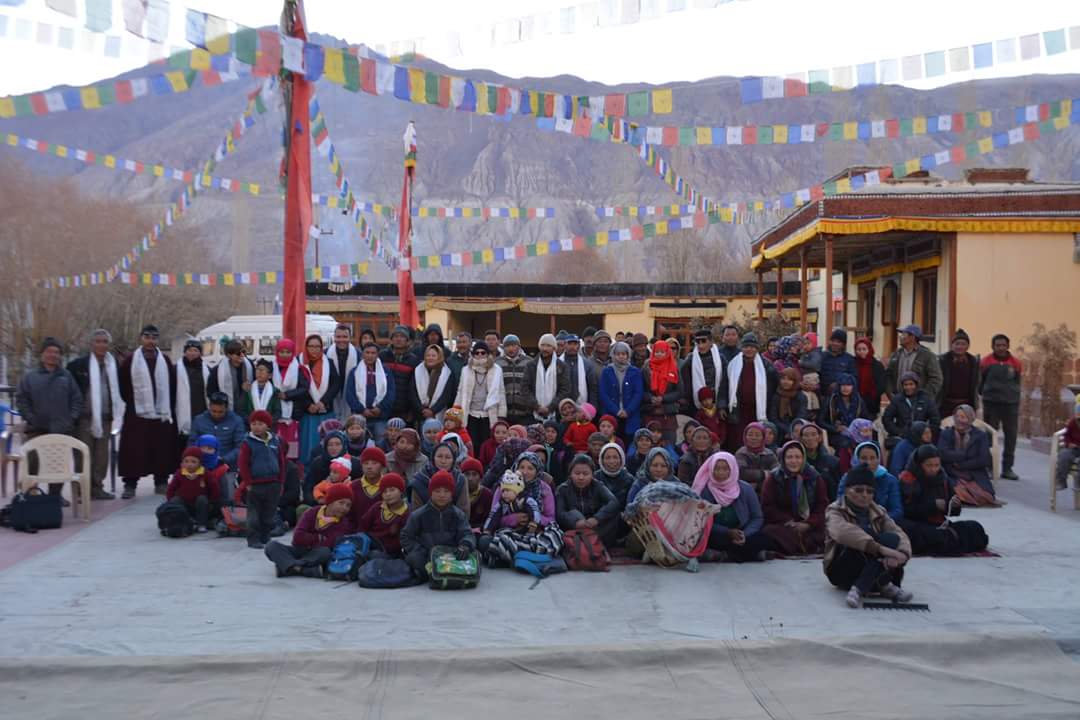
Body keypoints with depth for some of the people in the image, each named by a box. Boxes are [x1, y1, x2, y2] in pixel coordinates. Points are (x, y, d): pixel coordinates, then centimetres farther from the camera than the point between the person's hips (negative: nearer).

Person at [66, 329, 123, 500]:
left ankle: (97, 487, 16)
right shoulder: (78, 364, -4)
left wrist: (114, 411, 14)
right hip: (85, 416, -4)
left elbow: (117, 388, 20)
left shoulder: (113, 365, 8)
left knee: (101, 454, 7)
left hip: (105, 416, 4)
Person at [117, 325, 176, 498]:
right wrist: (131, 403, 3)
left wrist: (168, 406, 6)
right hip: (137, 415, -3)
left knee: (162, 450, 6)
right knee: (134, 451, -5)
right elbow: (123, 385, 4)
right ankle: (130, 484, 2)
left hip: (162, 415, 3)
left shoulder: (165, 361, 9)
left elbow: (172, 386, 12)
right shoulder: (130, 361, 0)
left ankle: (161, 482, 16)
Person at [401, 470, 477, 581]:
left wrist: (465, 545, -28)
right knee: (413, 557, -33)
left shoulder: (458, 514, 6)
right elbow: (406, 537, 5)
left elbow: (467, 533, -3)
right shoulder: (418, 515, 2)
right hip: (426, 555, -2)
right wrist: (420, 550, -13)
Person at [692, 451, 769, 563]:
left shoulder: (745, 489, -2)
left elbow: (758, 518, 2)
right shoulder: (704, 491, -6)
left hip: (741, 537, 1)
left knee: (764, 539, -27)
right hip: (717, 537, -1)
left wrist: (744, 535, -16)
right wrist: (728, 532, -20)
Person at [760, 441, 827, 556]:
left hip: (811, 528, 1)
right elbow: (767, 507, 2)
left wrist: (808, 524, -12)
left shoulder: (815, 478, 12)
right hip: (782, 526, -1)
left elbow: (823, 506, 6)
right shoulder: (773, 478, 8)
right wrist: (788, 522, -13)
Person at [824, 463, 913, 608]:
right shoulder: (835, 511, -5)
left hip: (875, 572, 5)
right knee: (864, 531, -28)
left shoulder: (878, 513, 11)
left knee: (892, 538, -24)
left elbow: (900, 535, -8)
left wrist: (902, 554, -33)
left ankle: (859, 590, -33)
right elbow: (843, 532, -30)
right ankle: (884, 586, -32)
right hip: (843, 570, -5)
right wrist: (880, 548, -42)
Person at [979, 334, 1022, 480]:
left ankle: (1007, 468, 12)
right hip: (991, 404, -2)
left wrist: (1012, 396, 9)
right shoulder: (986, 362, -2)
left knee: (1011, 436, 4)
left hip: (1011, 404, 2)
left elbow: (1017, 382, 13)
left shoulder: (1015, 363, 3)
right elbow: (980, 382, 6)